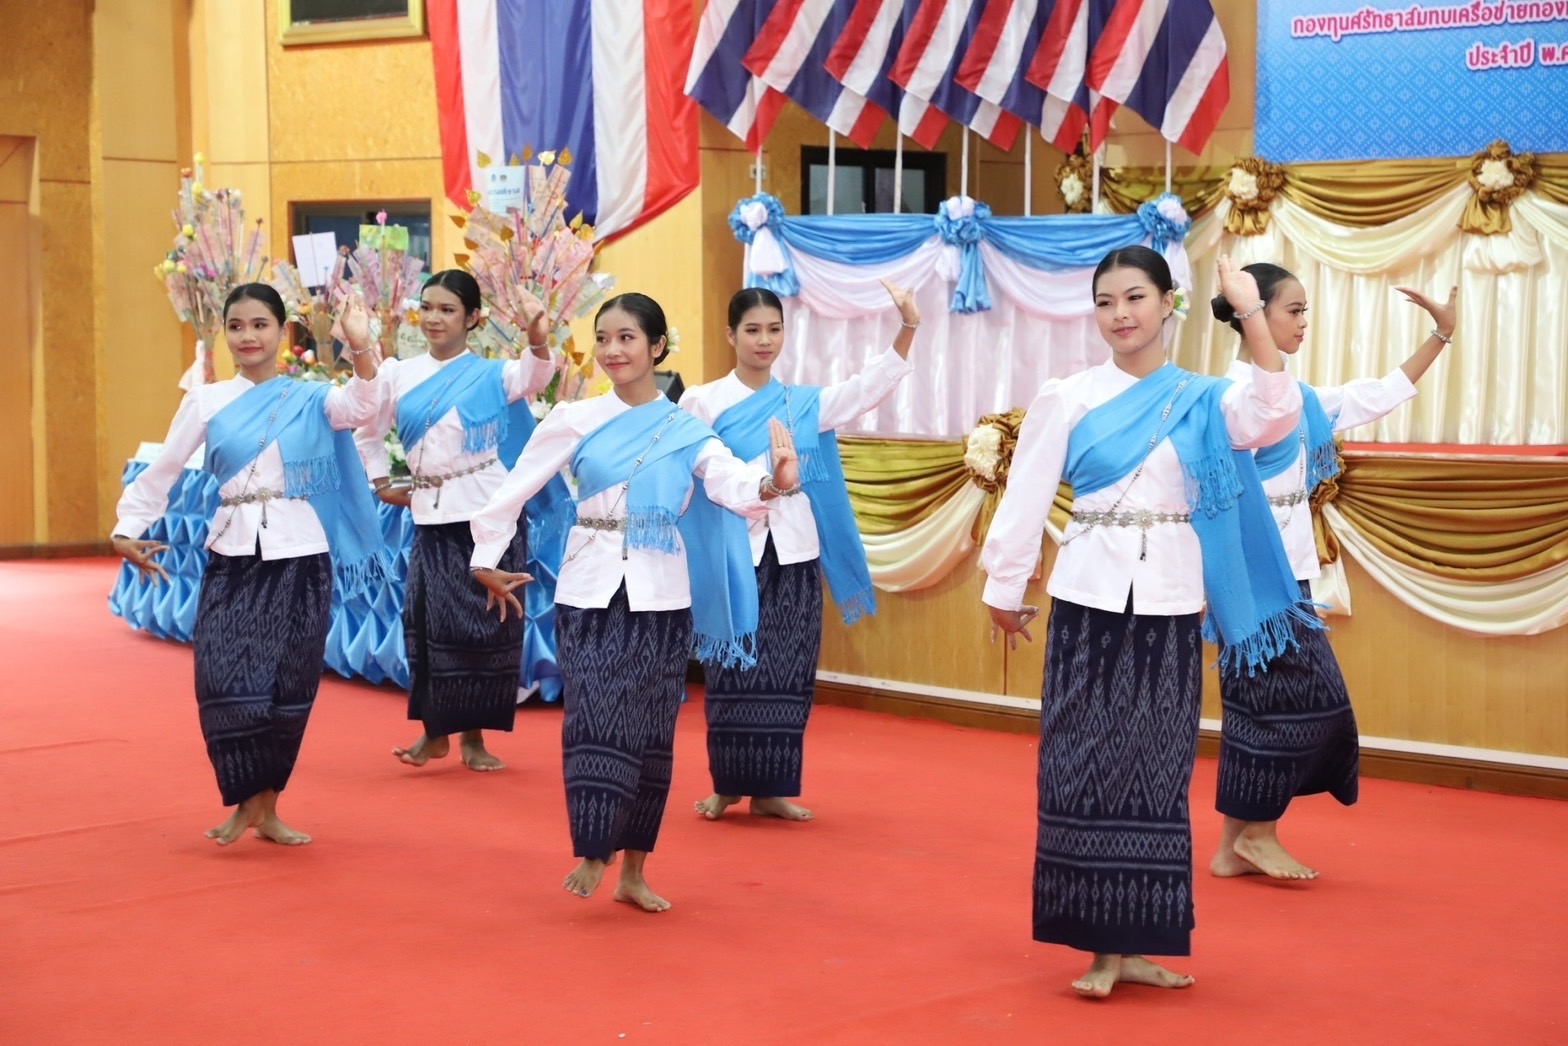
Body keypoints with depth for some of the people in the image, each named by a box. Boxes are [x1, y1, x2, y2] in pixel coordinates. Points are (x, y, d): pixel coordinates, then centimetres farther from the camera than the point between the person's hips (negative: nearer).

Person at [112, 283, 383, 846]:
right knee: (224, 680, -11)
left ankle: (265, 806, 19)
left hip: (299, 557, -1)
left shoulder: (309, 397, 1)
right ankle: (247, 800, 7)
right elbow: (162, 471, 9)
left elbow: (359, 408, -19)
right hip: (231, 558, 1)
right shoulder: (206, 401, 5)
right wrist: (127, 528, -2)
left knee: (289, 686, 3)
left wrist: (361, 348, -36)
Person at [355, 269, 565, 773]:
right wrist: (381, 482, 12)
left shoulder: (491, 374, -1)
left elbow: (533, 377, -23)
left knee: (485, 625, 2)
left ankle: (473, 735, 13)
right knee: (428, 623, 2)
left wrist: (538, 343, -43)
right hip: (432, 517, 3)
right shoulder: (399, 375, 9)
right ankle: (434, 730, 16)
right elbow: (368, 429, 22)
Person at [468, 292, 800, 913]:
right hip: (590, 591, -1)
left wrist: (774, 483, -36)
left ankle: (633, 871, 17)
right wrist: (486, 559, 5)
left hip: (660, 597, 1)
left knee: (650, 731, 6)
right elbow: (515, 488, 5)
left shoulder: (686, 431, 1)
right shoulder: (575, 420, 0)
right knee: (594, 721, -11)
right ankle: (591, 854, -1)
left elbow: (731, 484, -15)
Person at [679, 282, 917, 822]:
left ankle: (770, 789, 13)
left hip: (793, 554, 3)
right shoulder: (703, 402, 0)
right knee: (734, 675, 1)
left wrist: (907, 331, -10)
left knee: (787, 677, 5)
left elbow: (868, 389, 1)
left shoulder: (804, 403, 10)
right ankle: (728, 786, 14)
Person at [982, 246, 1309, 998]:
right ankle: (1100, 944, 4)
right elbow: (1027, 496, 3)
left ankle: (1136, 942, 14)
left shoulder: (1202, 399, 3)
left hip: (1169, 605, 1)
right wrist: (1004, 587, 6)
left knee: (1157, 770, 6)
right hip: (1090, 600, -1)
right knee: (1087, 767, -2)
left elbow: (1276, 415, -15)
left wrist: (1253, 317, -20)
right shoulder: (1066, 398, 0)